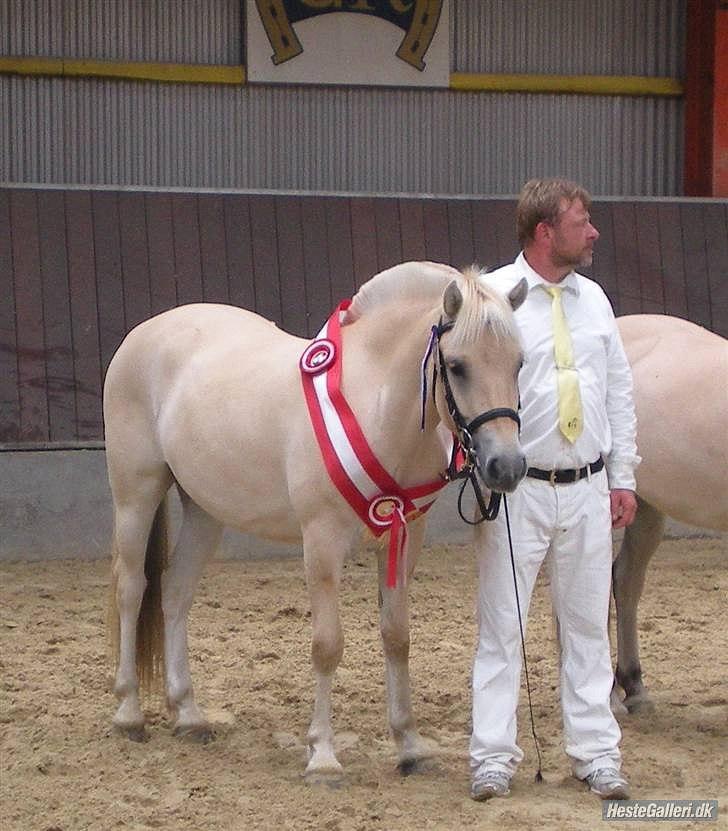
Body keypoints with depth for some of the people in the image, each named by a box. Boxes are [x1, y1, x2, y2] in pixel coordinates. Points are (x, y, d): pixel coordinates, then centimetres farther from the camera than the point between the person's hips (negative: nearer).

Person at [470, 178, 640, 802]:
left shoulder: (594, 299, 9)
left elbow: (620, 393, 13)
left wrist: (623, 479, 11)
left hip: (588, 492, 5)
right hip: (517, 491, -5)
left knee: (589, 624, 9)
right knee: (502, 626, 2)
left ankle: (596, 752, 16)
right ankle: (494, 756, 8)